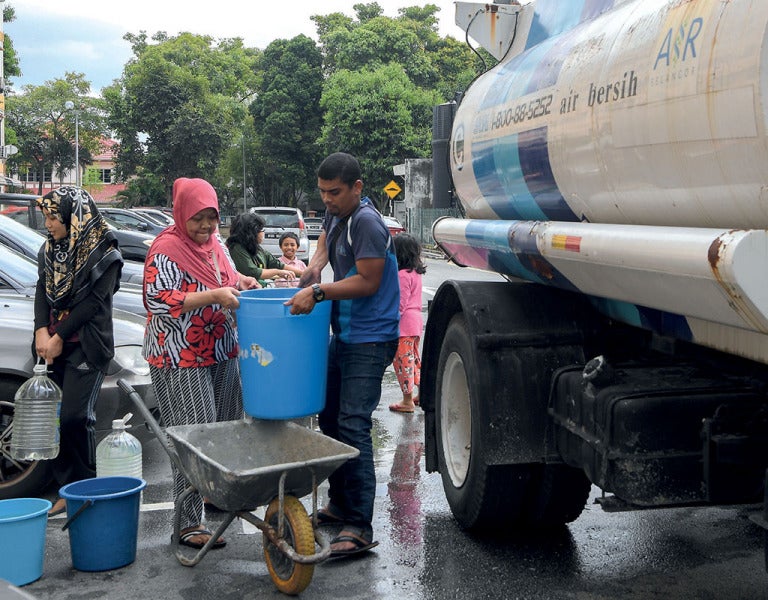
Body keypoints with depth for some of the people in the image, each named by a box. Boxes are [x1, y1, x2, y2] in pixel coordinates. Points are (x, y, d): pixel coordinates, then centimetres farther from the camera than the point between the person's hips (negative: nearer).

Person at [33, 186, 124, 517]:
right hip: (53, 345, 6)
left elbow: (92, 302, -13)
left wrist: (59, 337, -12)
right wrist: (42, 331, -7)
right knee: (52, 416, 4)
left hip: (87, 347, -6)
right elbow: (43, 290, 7)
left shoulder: (105, 254, -10)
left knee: (75, 417, -12)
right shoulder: (50, 249, 11)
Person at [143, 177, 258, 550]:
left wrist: (239, 282, 6)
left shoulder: (214, 245, 12)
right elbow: (160, 301, -21)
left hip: (220, 353, 8)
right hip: (181, 359, -8)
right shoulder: (166, 250, -13)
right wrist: (214, 295, -27)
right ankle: (189, 523, -1)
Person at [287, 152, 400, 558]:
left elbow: (368, 282, -20)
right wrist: (313, 270, -1)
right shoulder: (335, 213, 10)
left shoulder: (366, 223, -18)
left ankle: (359, 527, -12)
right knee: (329, 417, 16)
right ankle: (339, 503, 30)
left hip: (369, 341, -10)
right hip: (343, 334, 10)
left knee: (353, 425, -15)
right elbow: (325, 242, 21)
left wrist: (318, 292, -23)